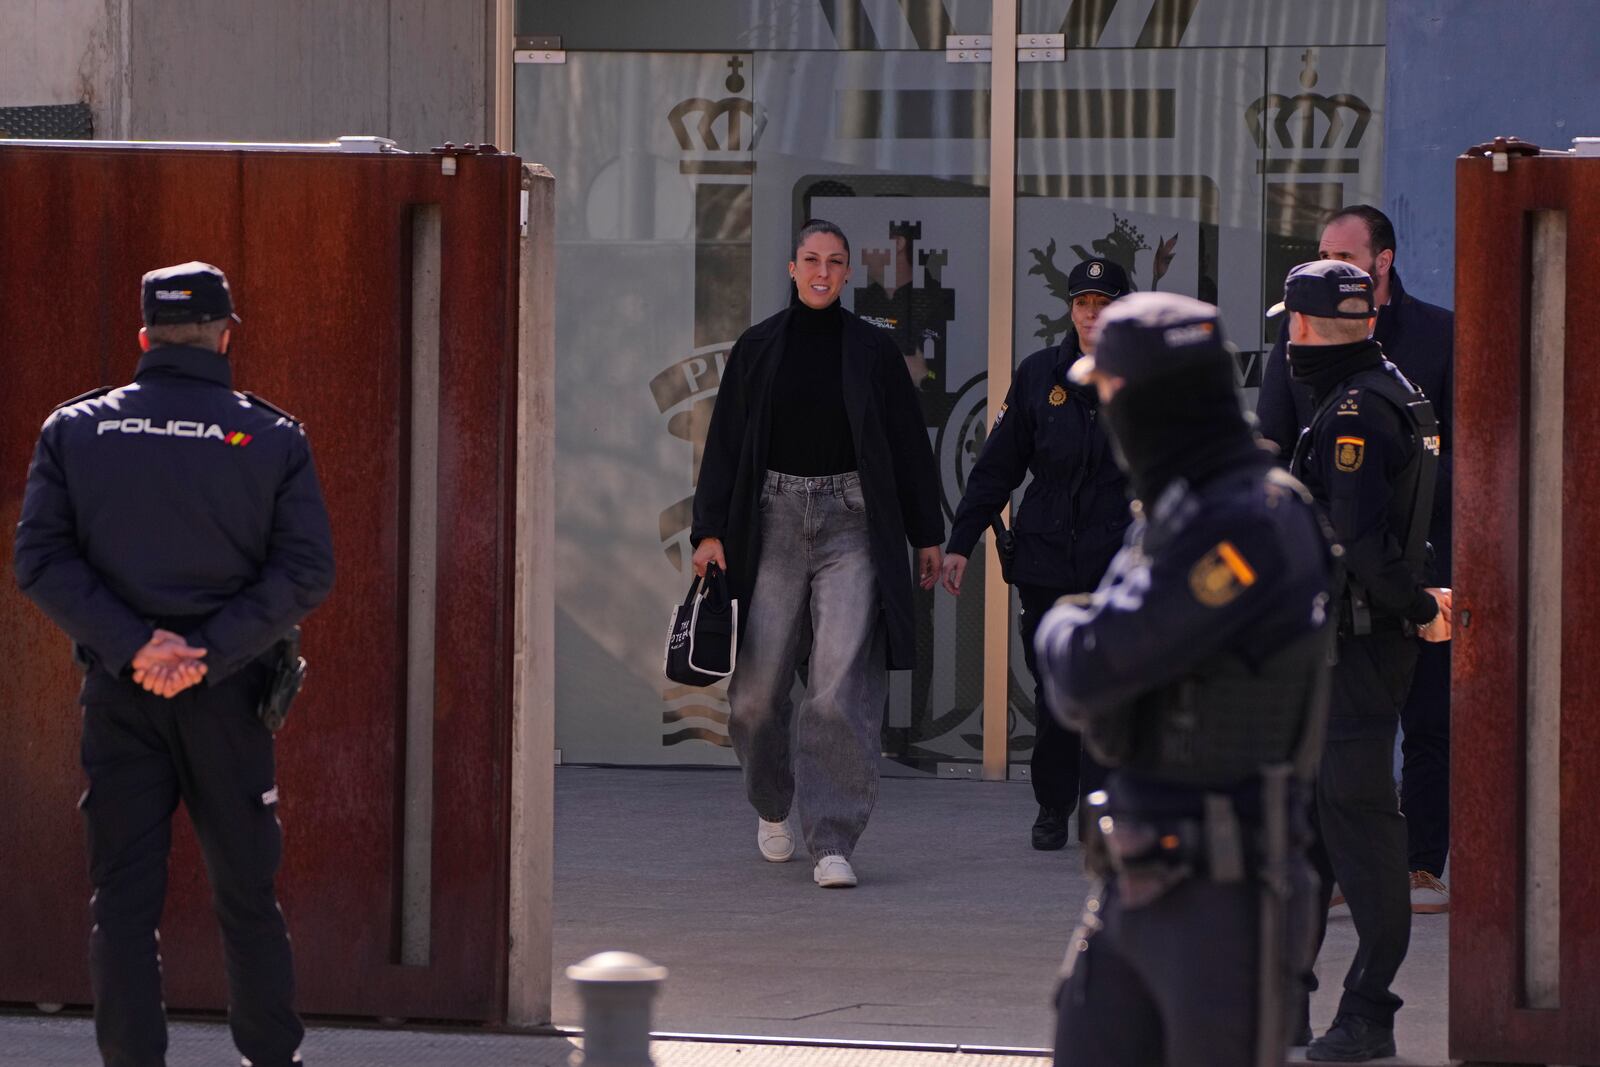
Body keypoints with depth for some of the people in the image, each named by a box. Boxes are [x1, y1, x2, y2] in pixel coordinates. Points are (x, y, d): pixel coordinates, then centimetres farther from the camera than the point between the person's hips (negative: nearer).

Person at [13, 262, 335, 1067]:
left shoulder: (74, 430, 2)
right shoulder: (272, 437, -1)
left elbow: (41, 560, -6)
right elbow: (306, 571, -9)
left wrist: (132, 646, -12)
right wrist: (210, 654, -13)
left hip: (118, 694, 1)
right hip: (227, 697, -1)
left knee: (123, 897, 4)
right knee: (246, 893, 10)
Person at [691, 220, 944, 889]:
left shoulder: (872, 351, 5)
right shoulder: (757, 349, 7)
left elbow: (908, 444, 9)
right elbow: (725, 443, 6)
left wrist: (927, 534, 8)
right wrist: (710, 530, -2)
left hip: (851, 524, -1)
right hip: (774, 520, 1)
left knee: (845, 682, -12)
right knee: (759, 685, 2)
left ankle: (833, 844, -12)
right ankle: (772, 804, 31)